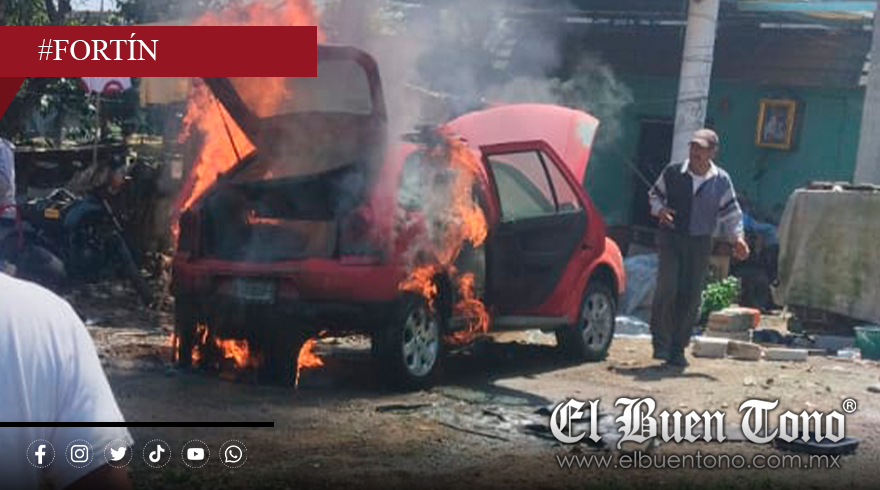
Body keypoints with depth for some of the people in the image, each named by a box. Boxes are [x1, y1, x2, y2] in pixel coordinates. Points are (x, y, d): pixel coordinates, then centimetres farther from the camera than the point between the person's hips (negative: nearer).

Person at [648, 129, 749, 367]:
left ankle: (677, 349, 14)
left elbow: (731, 213, 5)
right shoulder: (673, 172, -1)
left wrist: (737, 237, -9)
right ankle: (661, 342, -3)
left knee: (691, 298, 1)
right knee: (667, 288, -16)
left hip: (700, 243, 1)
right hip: (671, 237, -1)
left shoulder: (721, 181, 0)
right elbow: (654, 194, 14)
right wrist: (659, 209, -7)